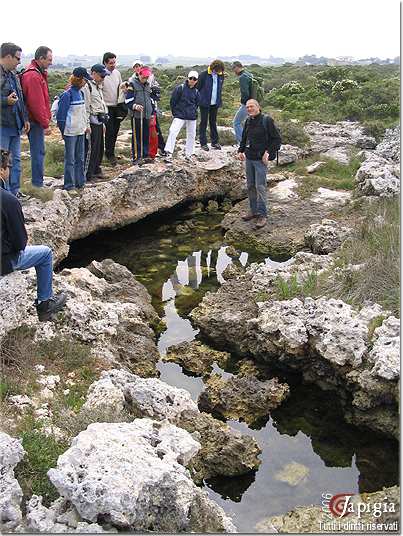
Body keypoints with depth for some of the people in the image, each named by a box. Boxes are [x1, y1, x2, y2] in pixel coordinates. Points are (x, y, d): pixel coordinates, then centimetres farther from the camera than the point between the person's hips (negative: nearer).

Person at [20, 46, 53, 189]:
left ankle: (38, 181, 24)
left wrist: (45, 120, 18)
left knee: (38, 151, 15)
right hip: (36, 121, -10)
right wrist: (45, 124, -18)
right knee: (38, 152, -5)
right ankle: (38, 184, 0)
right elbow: (36, 103, -22)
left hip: (35, 120, 10)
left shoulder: (39, 73, 15)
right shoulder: (33, 76, -18)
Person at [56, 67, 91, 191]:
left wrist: (86, 125, 13)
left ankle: (80, 182, 23)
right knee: (70, 159, -2)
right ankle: (69, 184, 5)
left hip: (80, 131, 8)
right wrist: (63, 130, -10)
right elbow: (61, 114, -13)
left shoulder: (80, 92, 9)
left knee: (80, 157, 14)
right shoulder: (67, 94, -15)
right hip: (70, 131, -8)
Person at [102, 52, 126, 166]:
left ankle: (110, 151, 21)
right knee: (110, 131, -7)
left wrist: (121, 103, 11)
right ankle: (110, 154, 1)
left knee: (115, 131, 10)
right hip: (107, 106, -6)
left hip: (117, 106, 6)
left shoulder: (117, 73, 7)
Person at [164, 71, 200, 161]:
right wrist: (175, 113, 3)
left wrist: (194, 112, 11)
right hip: (180, 116, -4)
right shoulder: (180, 88, -5)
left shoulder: (196, 92, 8)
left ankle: (189, 154, 20)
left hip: (192, 117, 4)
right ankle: (169, 152, -19)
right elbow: (173, 101, 0)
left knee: (191, 135, 8)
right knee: (173, 131, -20)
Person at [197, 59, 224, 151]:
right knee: (203, 122, 3)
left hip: (215, 103, 5)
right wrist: (199, 100, -4)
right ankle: (203, 143, 8)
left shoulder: (221, 76, 3)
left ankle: (215, 142, 20)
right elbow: (198, 88, -5)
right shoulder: (204, 75, -12)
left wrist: (218, 100, 12)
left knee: (213, 122, 13)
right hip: (205, 103, -4)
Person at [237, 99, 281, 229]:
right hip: (249, 158, 7)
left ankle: (262, 215, -2)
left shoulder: (267, 120, -8)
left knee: (260, 187, -8)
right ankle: (254, 211, 22)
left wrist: (268, 152, -16)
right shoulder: (248, 121, 11)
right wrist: (240, 151, 9)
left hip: (260, 160, -7)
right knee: (250, 186, 11)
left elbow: (276, 139, -8)